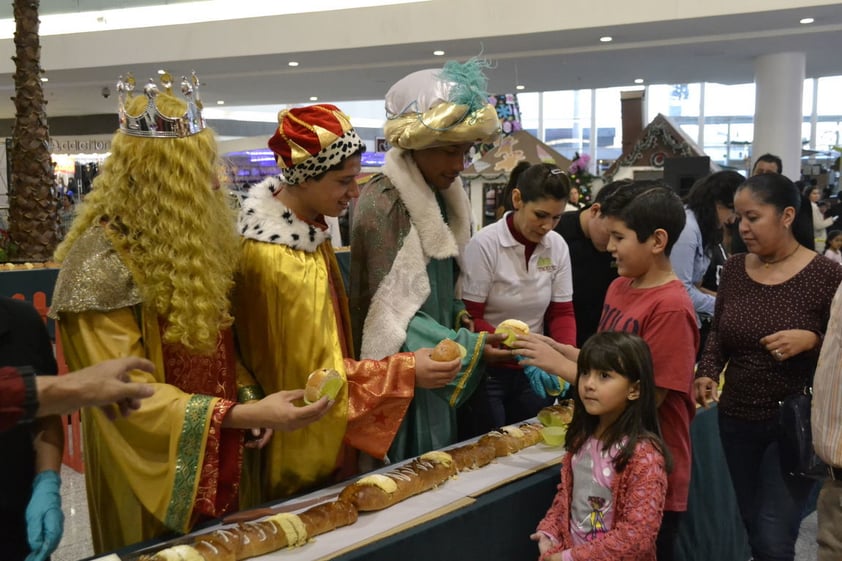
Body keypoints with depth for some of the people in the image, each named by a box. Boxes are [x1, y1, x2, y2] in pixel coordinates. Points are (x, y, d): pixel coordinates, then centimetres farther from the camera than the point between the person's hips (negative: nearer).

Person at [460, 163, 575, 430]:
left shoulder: (557, 246, -2)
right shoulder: (484, 244, -16)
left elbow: (562, 313, 3)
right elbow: (471, 319, -16)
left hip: (533, 373, 4)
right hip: (488, 371, -4)